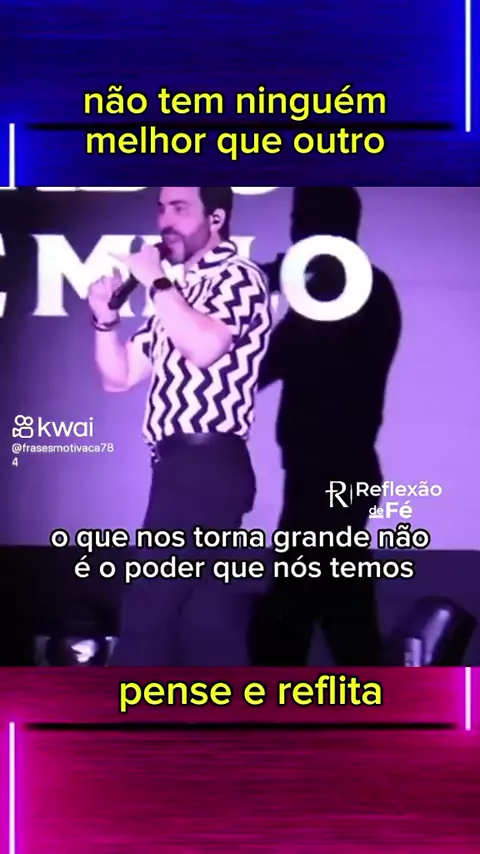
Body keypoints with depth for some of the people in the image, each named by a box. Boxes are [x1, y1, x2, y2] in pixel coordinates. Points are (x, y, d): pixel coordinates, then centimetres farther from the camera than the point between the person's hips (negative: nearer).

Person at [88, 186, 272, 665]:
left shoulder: (238, 277, -5)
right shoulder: (179, 290, 20)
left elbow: (205, 347, -25)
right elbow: (120, 376, 21)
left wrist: (156, 281, -14)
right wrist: (106, 319, 3)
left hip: (207, 466, -9)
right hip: (184, 467, 9)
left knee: (149, 613, -10)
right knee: (205, 618, 9)